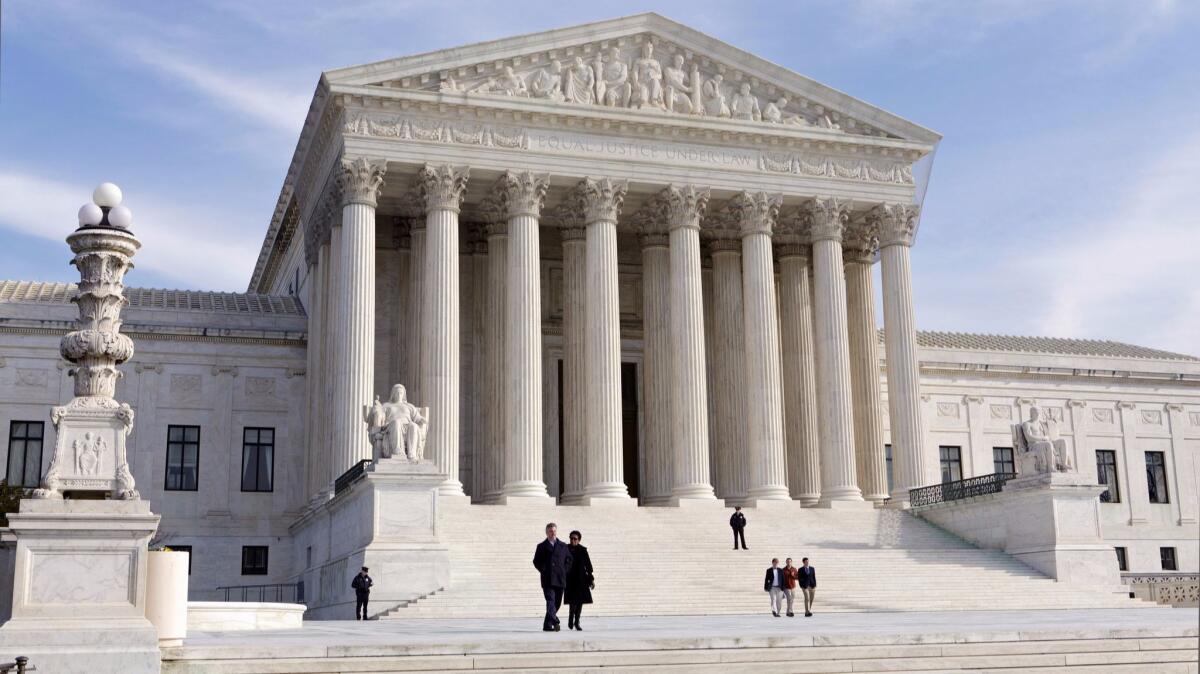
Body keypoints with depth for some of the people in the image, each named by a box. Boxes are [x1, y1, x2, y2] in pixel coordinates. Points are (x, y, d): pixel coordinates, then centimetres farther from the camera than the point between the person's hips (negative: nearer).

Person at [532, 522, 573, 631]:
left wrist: (564, 571, 6)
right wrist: (544, 571, -6)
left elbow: (568, 559, 18)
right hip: (548, 580, -4)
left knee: (557, 603, 8)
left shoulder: (563, 546, 14)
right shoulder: (542, 546, 6)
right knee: (551, 601, -16)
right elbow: (536, 561, 5)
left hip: (560, 580, 4)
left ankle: (547, 625, 23)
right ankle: (555, 622, -28)